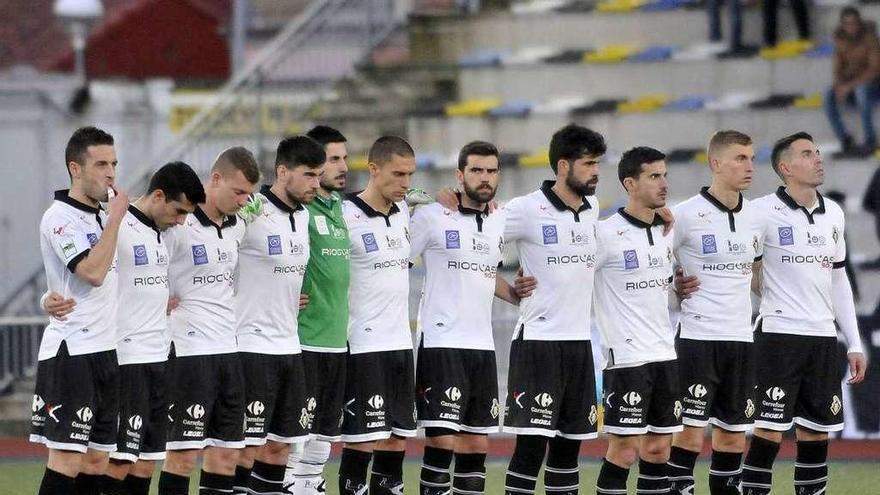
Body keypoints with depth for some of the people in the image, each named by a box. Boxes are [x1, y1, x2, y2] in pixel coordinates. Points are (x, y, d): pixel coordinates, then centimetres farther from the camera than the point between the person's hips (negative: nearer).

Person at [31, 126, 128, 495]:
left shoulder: (103, 218, 16)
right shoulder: (60, 218, -9)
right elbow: (92, 271, -21)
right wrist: (114, 219, -13)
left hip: (106, 353, 8)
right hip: (71, 353, -8)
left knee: (97, 459, 6)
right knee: (67, 460, -12)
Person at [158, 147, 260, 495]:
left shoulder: (237, 227, 12)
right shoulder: (178, 225, -13)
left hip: (228, 350, 8)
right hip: (188, 351, -8)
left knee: (227, 452, 7)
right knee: (183, 453, -7)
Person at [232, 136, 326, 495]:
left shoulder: (303, 216, 10)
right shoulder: (250, 215, -14)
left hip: (290, 346, 8)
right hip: (253, 347, -8)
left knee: (278, 446, 9)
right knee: (248, 447, -8)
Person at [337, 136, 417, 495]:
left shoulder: (403, 211, 9)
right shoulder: (347, 217, -13)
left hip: (401, 344, 7)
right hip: (364, 348, -7)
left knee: (397, 444, 7)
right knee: (362, 445, -7)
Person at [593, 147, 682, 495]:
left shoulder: (667, 232, 12)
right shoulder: (606, 234, -11)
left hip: (665, 354, 7)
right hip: (626, 357, -7)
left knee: (658, 448, 7)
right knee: (624, 449, -7)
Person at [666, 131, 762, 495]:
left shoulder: (754, 215, 9)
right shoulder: (686, 215, -10)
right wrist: (677, 287, -7)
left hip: (741, 339, 6)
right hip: (698, 338, -6)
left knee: (734, 435, 8)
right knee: (690, 434, -9)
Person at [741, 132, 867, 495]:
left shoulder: (833, 214, 11)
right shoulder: (764, 212, -9)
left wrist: (854, 343, 15)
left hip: (823, 337, 6)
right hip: (778, 334, -6)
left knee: (817, 432, 8)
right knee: (769, 431, -8)